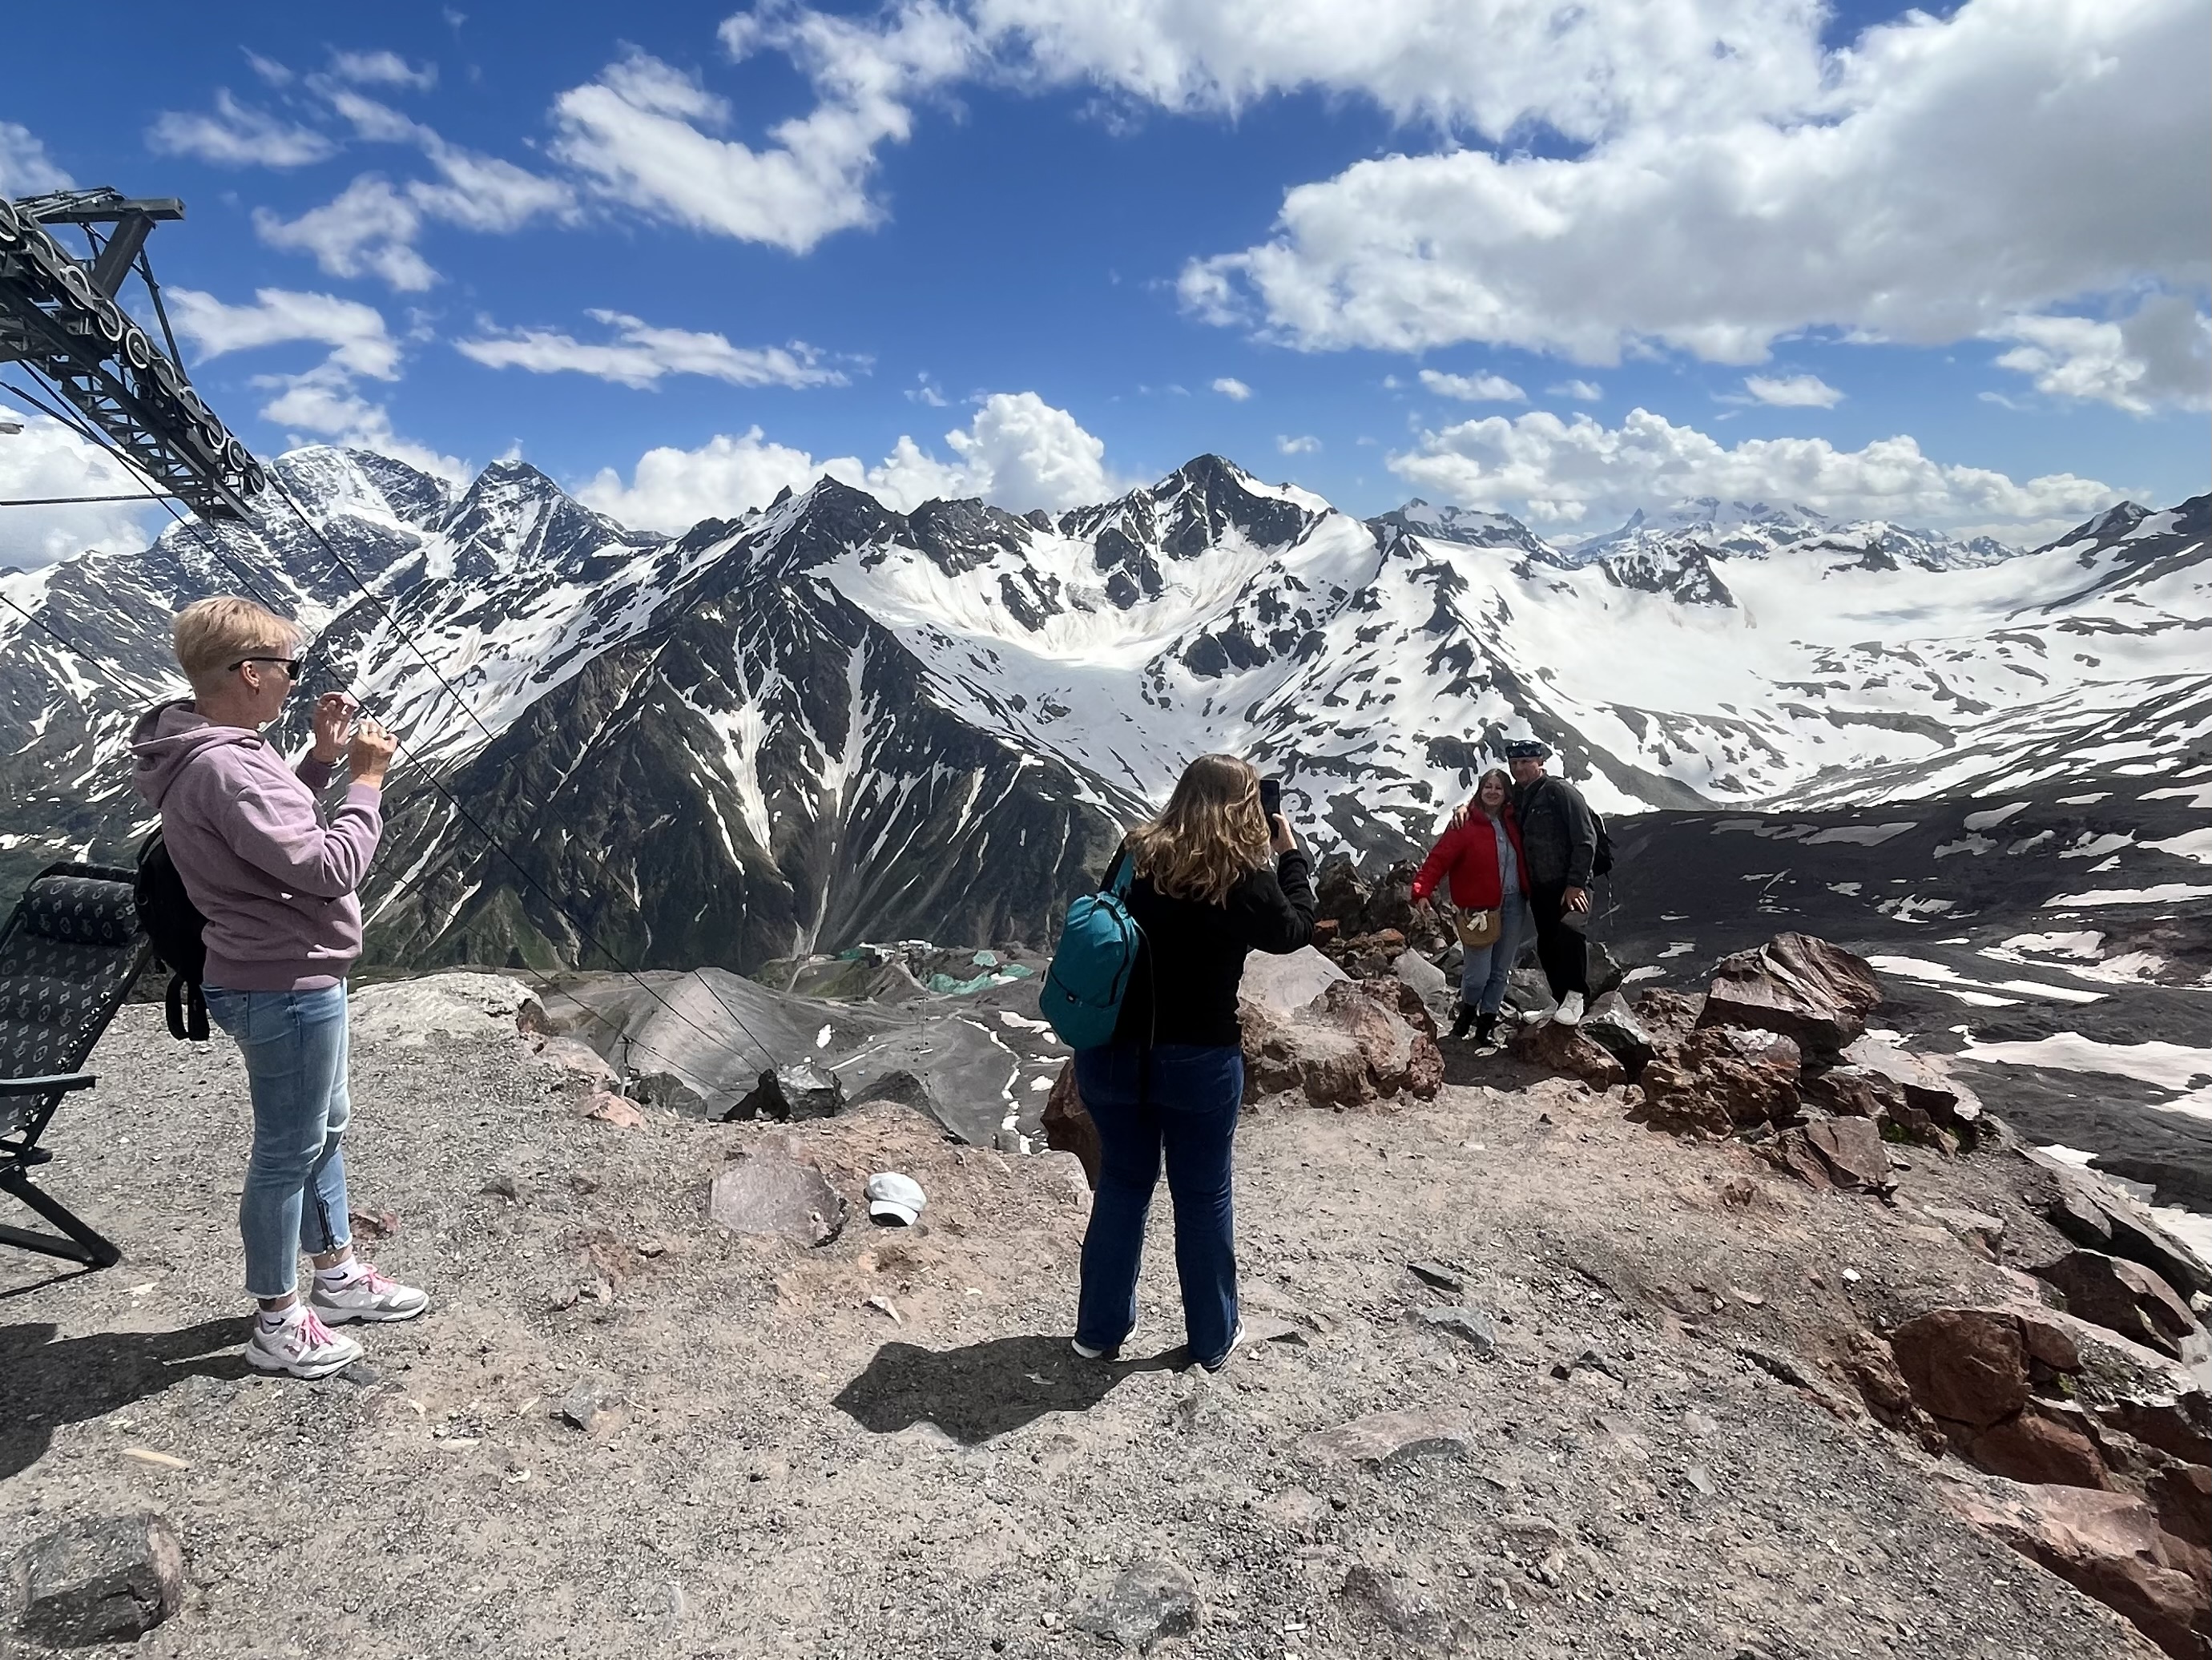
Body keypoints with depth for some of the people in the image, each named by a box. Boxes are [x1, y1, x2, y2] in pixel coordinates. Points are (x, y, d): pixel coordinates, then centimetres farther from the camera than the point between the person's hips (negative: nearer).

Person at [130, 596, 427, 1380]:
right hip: (285, 987, -10)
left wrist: (321, 758, 5)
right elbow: (329, 866, -27)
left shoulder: (213, 753, 5)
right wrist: (366, 780, -15)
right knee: (288, 1151, 5)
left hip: (293, 976, 10)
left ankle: (338, 1276, 38)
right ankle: (278, 1324, 21)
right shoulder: (223, 769, -26)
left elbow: (279, 826, 17)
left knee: (325, 1127, 22)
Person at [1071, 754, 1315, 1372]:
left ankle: (1100, 1329, 29)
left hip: (1114, 1051, 4)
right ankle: (1213, 1338, 29)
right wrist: (1290, 853, 13)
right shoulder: (1245, 876, -13)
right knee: (1203, 1196, 13)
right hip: (1199, 1060, -3)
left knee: (1122, 1183, 18)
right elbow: (1293, 932, 4)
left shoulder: (1135, 854, -3)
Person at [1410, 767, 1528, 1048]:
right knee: (1478, 973, -6)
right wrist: (1422, 892, -30)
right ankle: (1467, 1010, 25)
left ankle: (1486, 1026, 24)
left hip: (1513, 906, 5)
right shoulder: (1466, 825, -11)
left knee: (1500, 972, 11)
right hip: (1479, 909, -5)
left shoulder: (1510, 822, 6)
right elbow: (1438, 859, -18)